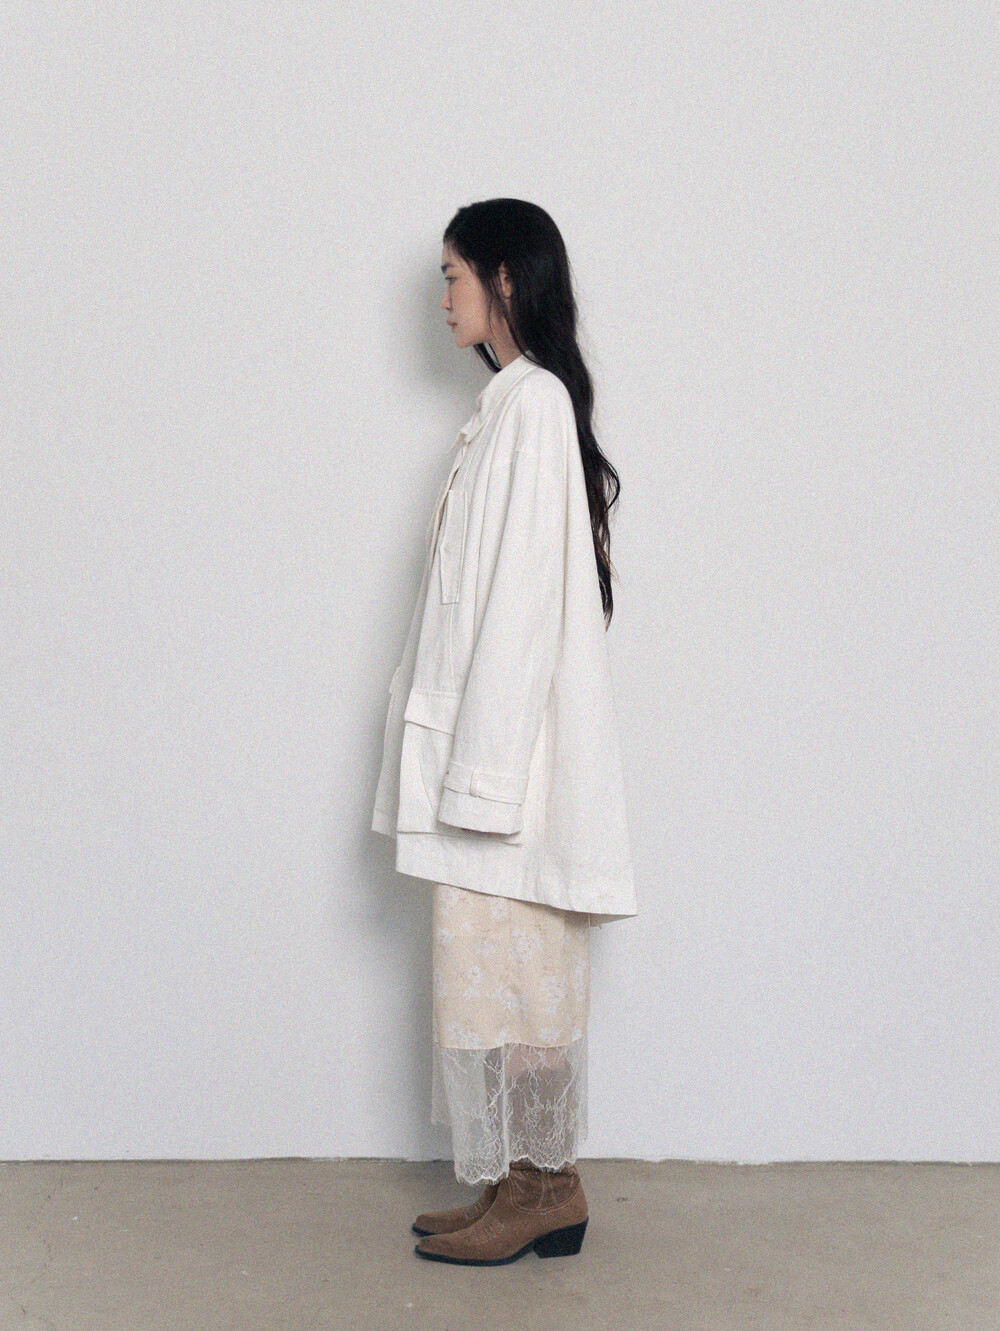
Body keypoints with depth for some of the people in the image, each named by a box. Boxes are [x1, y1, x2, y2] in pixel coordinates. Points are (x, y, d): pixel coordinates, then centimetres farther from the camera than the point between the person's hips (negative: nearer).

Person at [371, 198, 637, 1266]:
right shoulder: (515, 400, 16)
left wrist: (481, 765, -21)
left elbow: (524, 593, -20)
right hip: (490, 737, 10)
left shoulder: (532, 400, -13)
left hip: (512, 733, -10)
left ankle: (533, 1188, 9)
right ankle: (537, 1183, 20)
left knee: (501, 963, -2)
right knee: (515, 965, 12)